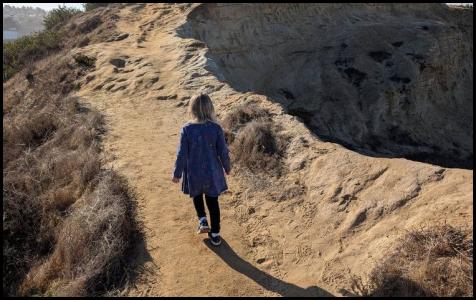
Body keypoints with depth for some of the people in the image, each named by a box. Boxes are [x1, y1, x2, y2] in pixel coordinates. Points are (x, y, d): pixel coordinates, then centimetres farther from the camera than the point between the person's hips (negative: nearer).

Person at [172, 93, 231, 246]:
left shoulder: (186, 129, -16)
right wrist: (227, 167, 12)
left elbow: (182, 154, -11)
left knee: (197, 196, 30)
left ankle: (202, 221, 16)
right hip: (212, 173, 1)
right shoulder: (216, 128, -14)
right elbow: (223, 152, -7)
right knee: (213, 202, 16)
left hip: (194, 173, 0)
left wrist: (177, 173, 2)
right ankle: (215, 235, 25)